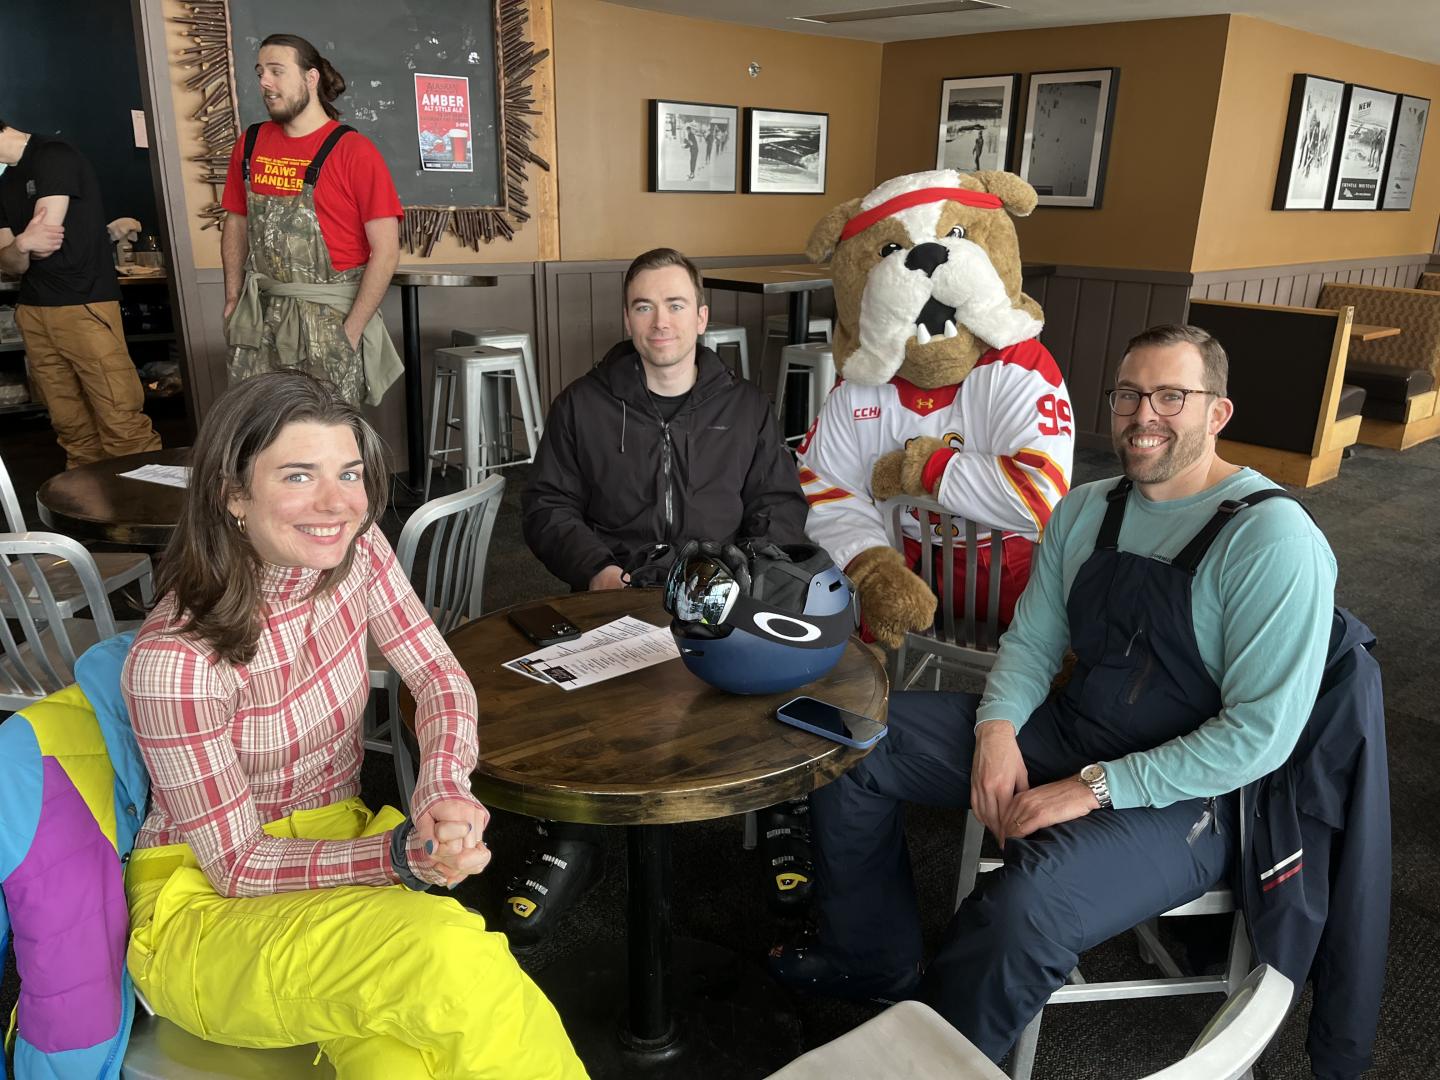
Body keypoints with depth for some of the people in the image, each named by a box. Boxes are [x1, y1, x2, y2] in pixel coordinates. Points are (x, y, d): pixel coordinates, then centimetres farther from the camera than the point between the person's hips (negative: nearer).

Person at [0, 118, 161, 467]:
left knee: (122, 423, -14)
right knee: (71, 427, 4)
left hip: (83, 305, -8)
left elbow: (45, 240, -12)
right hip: (33, 313, 8)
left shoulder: (53, 156, -5)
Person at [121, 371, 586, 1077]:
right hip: (208, 902, -4)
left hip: (340, 841, 4)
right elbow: (236, 863, -16)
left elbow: (440, 677, -1)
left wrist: (444, 787, -22)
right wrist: (403, 854, -29)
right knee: (450, 960, -30)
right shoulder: (173, 660, -24)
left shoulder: (356, 551, -8)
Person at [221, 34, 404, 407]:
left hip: (329, 317, -4)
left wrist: (352, 330, -14)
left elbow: (385, 250, -12)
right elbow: (236, 225, 18)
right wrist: (233, 301, 7)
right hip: (259, 317, 5)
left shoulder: (353, 150, -8)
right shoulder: (250, 143, 8)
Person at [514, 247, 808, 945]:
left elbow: (780, 508, 12)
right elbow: (547, 506, 11)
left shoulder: (746, 409, 17)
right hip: (612, 592, 0)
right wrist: (594, 567, -8)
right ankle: (569, 842, -8)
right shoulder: (583, 406, 14)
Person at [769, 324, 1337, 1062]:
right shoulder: (1085, 511, 4)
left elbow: (1261, 733, -20)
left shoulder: (1272, 538, -17)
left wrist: (1096, 788, -23)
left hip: (1179, 796, -7)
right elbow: (1031, 640, 8)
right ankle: (872, 959, 15)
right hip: (1063, 732, 7)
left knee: (1025, 906, -37)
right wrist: (998, 726, -13)